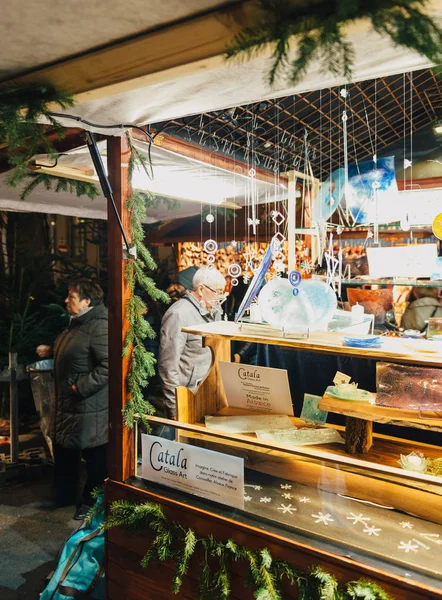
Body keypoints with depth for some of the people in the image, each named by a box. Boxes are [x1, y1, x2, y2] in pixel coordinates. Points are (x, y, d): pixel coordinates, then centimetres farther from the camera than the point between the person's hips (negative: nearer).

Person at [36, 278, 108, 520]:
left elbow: (108, 365, -29)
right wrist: (50, 351, 15)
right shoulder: (76, 322, 10)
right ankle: (64, 495, 39)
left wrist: (81, 387, -26)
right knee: (63, 447, 21)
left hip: (89, 404, -10)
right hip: (67, 401, 10)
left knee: (93, 454, 8)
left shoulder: (99, 327, -22)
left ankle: (91, 502, 25)